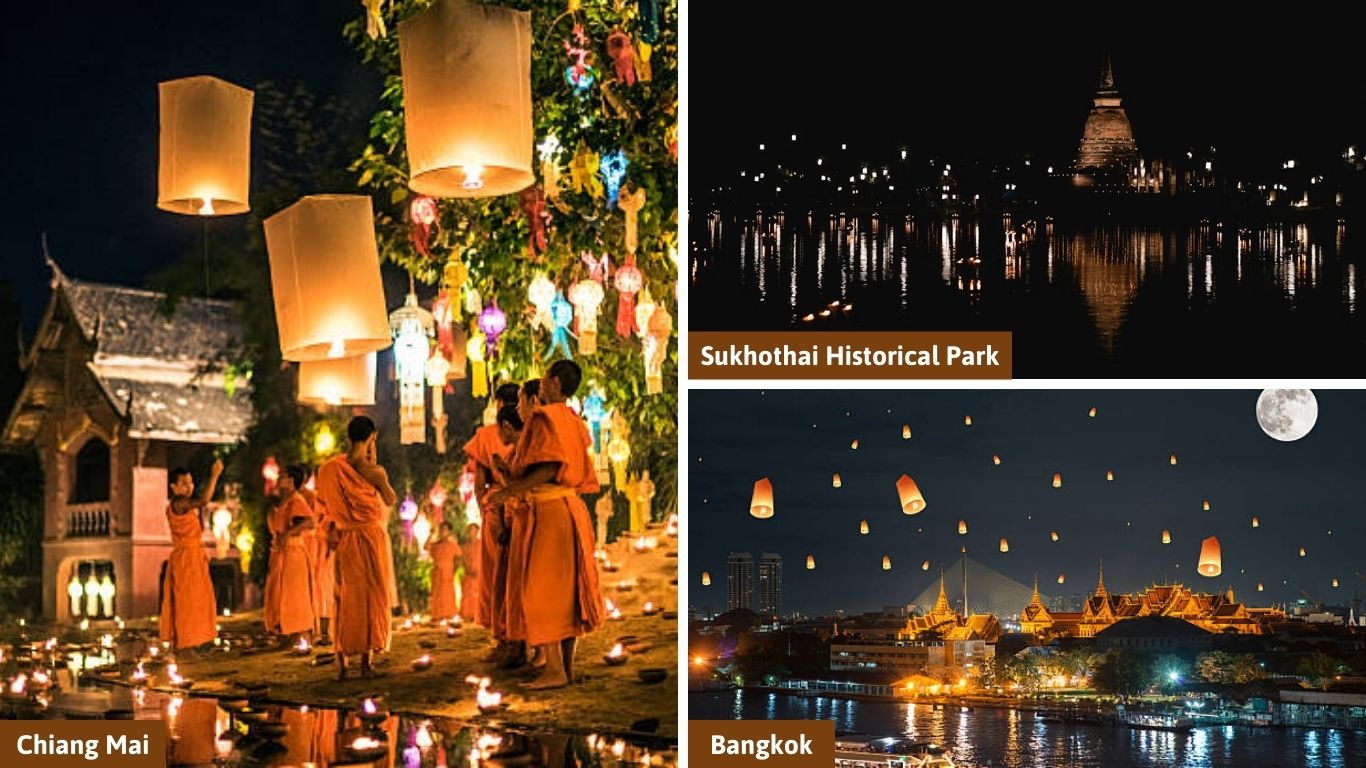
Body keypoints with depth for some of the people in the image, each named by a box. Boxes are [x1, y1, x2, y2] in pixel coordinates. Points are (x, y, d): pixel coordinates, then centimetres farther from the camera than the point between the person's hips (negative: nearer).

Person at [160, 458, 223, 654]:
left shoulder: (188, 506, 13)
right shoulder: (178, 504, -17)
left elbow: (200, 530, 20)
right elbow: (204, 500, -35)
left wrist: (200, 510, 12)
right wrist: (214, 475, -31)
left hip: (196, 556, 10)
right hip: (184, 557, -10)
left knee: (196, 601, 14)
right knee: (184, 601, -5)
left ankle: (191, 641, 22)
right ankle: (180, 644, -1)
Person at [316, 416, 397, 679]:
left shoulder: (332, 469, -5)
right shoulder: (374, 471, -15)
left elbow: (326, 502, 6)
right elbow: (391, 500, 1)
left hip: (344, 537, 3)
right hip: (372, 536, -3)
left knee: (345, 596, 11)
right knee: (371, 596, 6)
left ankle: (341, 662, 7)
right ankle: (366, 661, 5)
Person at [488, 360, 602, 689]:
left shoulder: (545, 417, -11)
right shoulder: (574, 421, 15)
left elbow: (549, 468, -23)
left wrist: (509, 490, -17)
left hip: (551, 511, -9)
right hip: (572, 509, 9)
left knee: (542, 589, -7)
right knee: (567, 588, 10)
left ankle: (554, 670, -10)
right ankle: (567, 665, 13)